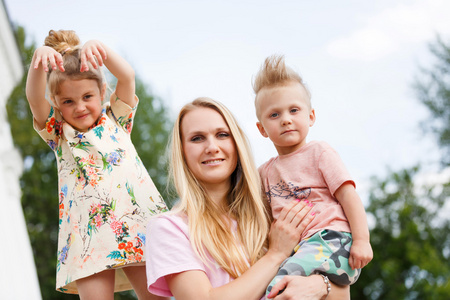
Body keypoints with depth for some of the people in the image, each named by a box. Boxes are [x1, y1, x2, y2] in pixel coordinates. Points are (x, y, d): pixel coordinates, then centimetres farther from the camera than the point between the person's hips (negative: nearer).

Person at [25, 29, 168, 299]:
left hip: (137, 224, 1)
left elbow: (127, 76, 3)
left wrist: (98, 47, -15)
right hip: (88, 234, 0)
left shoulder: (115, 120, 18)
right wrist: (39, 59, -22)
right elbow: (34, 97, -2)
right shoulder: (59, 133, 15)